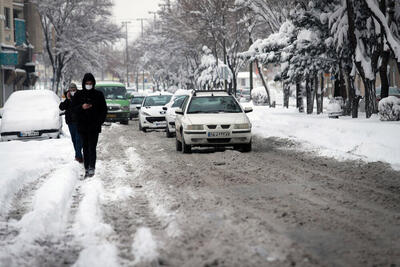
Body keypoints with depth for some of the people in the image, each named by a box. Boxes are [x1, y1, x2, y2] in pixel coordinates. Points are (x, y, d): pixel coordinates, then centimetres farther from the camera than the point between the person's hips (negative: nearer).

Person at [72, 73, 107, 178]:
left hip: (94, 127, -2)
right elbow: (73, 108, 4)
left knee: (92, 147, -11)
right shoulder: (79, 95, 7)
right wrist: (82, 107, -17)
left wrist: (99, 121, -7)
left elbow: (104, 110, 6)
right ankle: (86, 169, 10)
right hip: (82, 126, 2)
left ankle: (92, 168, -14)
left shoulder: (98, 94, 3)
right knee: (85, 148, 6)